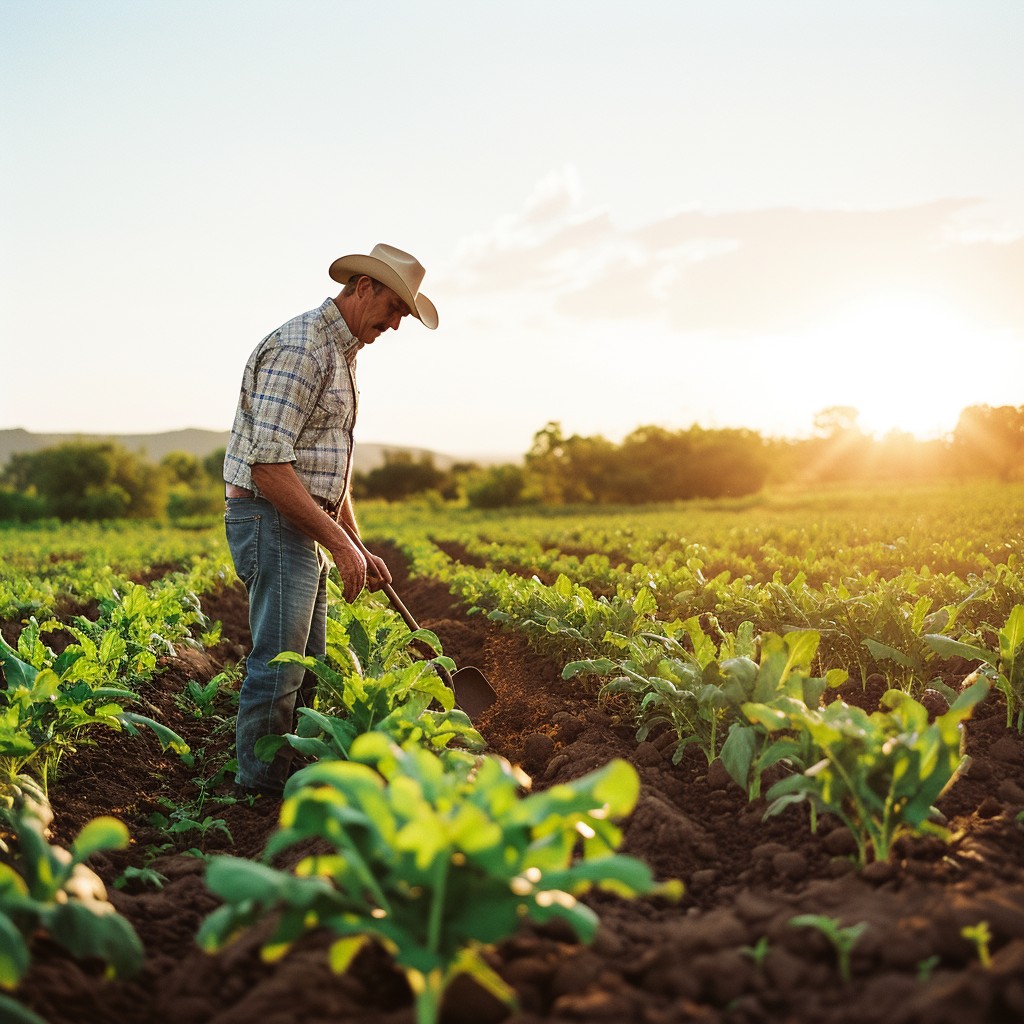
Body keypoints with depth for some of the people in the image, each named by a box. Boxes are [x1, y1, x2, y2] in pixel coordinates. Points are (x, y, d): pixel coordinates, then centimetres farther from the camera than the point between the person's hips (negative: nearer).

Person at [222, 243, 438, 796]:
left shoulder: (342, 355, 17)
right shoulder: (299, 349, -17)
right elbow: (268, 466, -24)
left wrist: (359, 548, 18)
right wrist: (340, 542, -22)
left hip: (304, 527, 10)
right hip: (271, 521, -10)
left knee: (306, 666, 12)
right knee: (279, 665, -7)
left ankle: (296, 782, 21)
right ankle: (261, 792, 3)